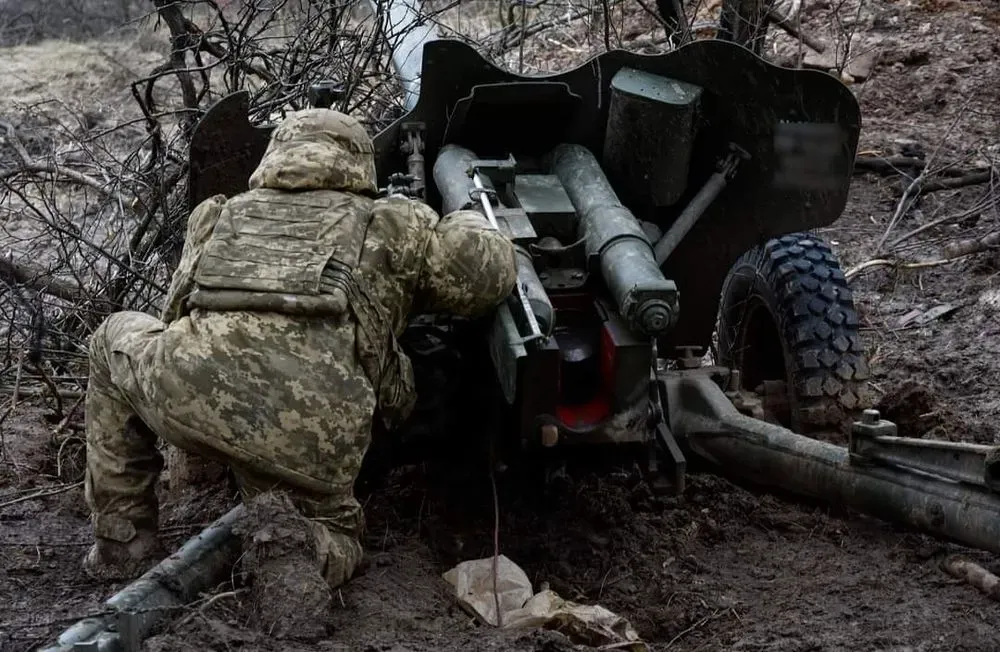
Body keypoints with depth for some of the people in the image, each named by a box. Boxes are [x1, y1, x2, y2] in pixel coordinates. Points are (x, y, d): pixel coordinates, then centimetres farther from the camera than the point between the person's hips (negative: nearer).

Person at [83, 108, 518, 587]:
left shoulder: (218, 215, 32)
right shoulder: (387, 225, 24)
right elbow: (491, 270, 18)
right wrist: (463, 224, 41)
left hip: (189, 389, 1)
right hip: (315, 435, -1)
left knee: (115, 340, 36)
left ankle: (123, 540, 28)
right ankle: (321, 539, -5)